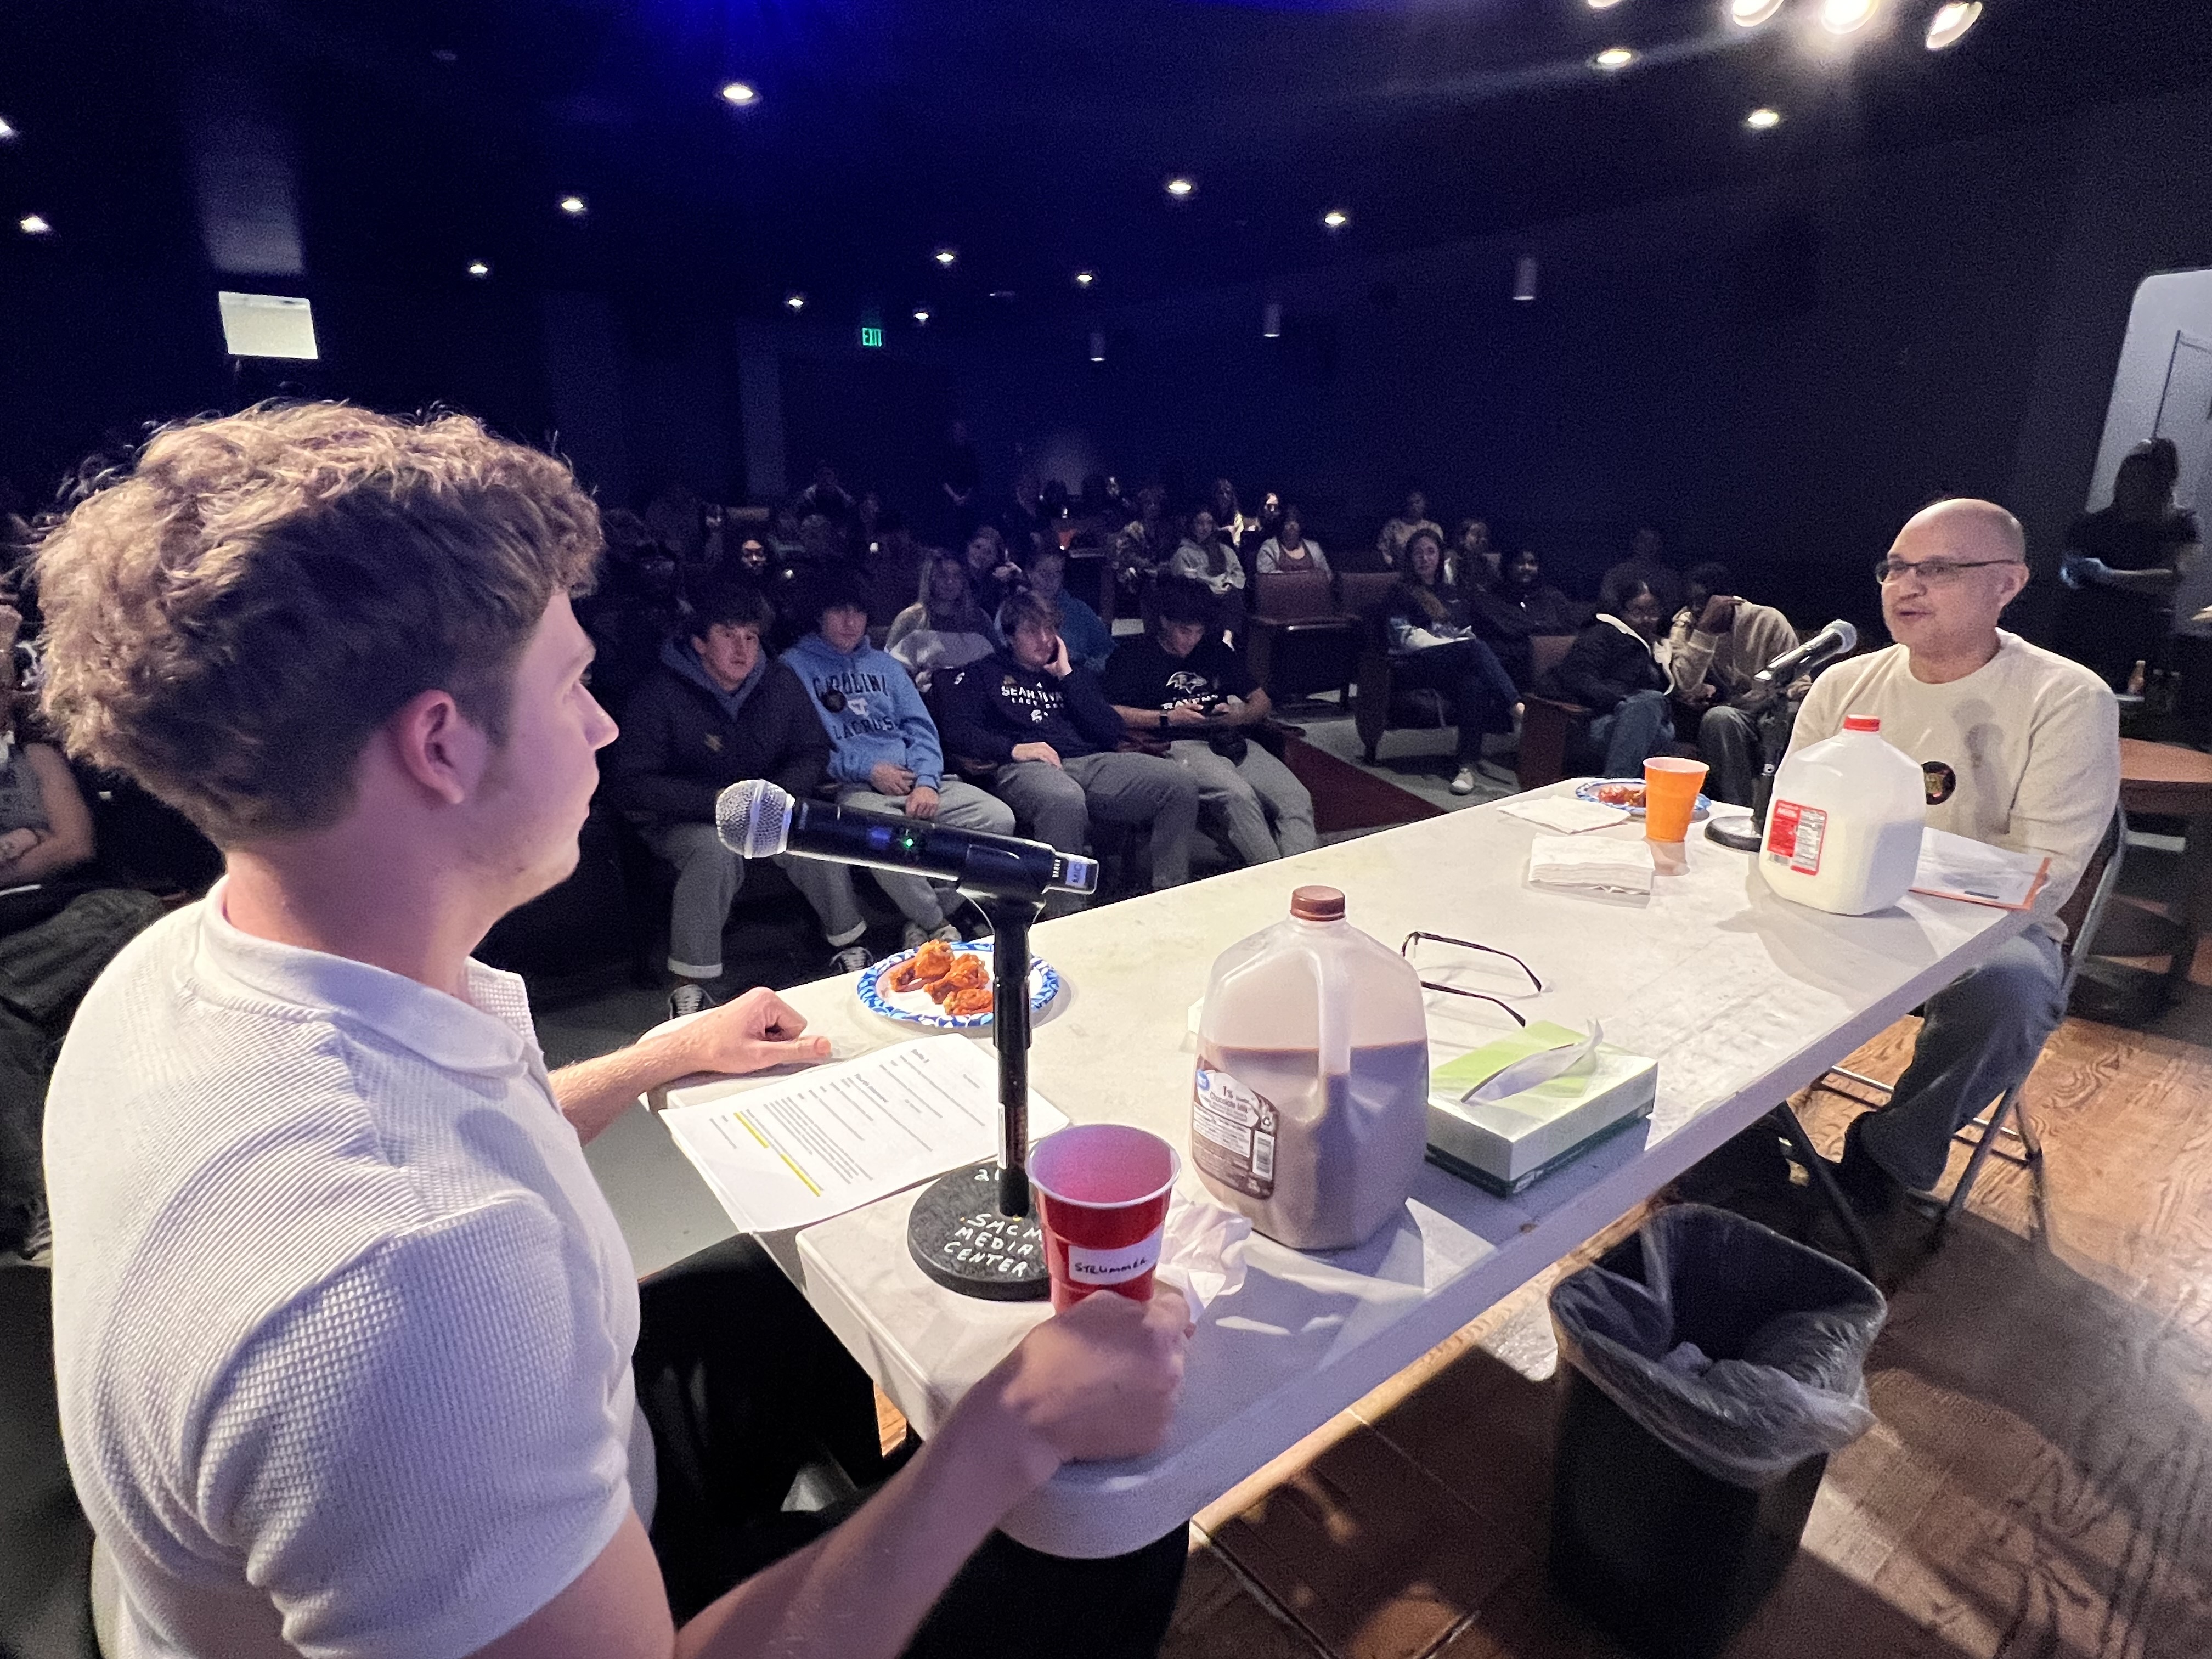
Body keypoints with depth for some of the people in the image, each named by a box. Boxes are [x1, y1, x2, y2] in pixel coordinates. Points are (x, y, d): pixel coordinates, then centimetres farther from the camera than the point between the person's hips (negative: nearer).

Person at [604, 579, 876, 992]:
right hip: (679, 819, -4)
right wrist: (718, 800, -28)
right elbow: (629, 784, -19)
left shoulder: (781, 683, 0)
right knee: (716, 849, -35)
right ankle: (690, 986, -26)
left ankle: (846, 942, 0)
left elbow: (813, 754, 5)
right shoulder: (660, 695, -14)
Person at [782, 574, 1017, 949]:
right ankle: (939, 926, -12)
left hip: (916, 780, 5)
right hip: (852, 787, -5)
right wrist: (868, 769, -10)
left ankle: (923, 922, -7)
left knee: (999, 818, -18)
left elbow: (920, 727, 14)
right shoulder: (796, 665, 9)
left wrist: (927, 781, -5)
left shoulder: (885, 664, 24)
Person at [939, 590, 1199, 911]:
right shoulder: (982, 674, 20)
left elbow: (1111, 733, 13)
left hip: (1093, 762, 5)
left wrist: (1068, 676, 10)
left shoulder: (1076, 676, 29)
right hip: (1025, 767, -4)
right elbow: (955, 730, 2)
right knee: (1065, 800, -43)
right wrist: (1013, 749, -12)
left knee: (1180, 783, -19)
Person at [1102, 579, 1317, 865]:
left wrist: (1235, 717, 2)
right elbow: (1111, 713, -1)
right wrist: (1168, 718, -7)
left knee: (1296, 798, -22)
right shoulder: (1133, 654, 13)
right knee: (1239, 795, -35)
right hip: (1179, 745, -5)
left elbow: (1261, 701, 25)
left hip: (1233, 741, 6)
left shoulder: (1215, 650, 28)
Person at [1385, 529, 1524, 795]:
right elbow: (1406, 637, 0)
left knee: (1472, 684, -37)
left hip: (1457, 662, 4)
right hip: (1417, 663, -4)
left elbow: (1468, 631, 28)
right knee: (1475, 648, -37)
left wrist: (1469, 648, 2)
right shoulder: (1401, 593, 14)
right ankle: (1517, 707, -49)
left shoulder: (1452, 591, 31)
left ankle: (1469, 762, -43)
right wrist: (1454, 645, -10)